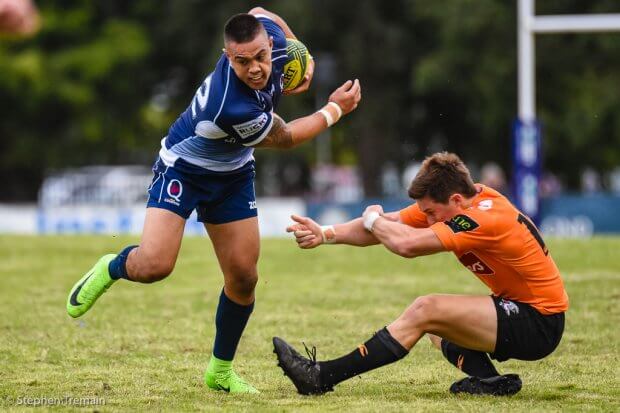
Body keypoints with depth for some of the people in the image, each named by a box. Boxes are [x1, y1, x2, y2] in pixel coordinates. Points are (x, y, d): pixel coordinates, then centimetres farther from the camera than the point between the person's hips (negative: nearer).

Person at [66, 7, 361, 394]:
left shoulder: (272, 35, -22)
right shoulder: (233, 108, -40)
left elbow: (260, 12, 7)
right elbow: (286, 139, -18)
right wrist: (336, 109, -6)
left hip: (233, 174, 7)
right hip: (183, 169, -7)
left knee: (243, 277, 3)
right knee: (154, 265, -24)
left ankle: (221, 370, 21)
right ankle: (111, 268, 12)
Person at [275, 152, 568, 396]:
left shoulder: (486, 218, -25)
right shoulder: (451, 202, 3)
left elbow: (407, 244, -30)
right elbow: (392, 225, 2)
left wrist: (372, 219, -9)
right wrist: (325, 234, -9)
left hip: (539, 324, -10)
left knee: (426, 311, -18)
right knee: (435, 326, 22)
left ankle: (321, 378, -15)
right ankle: (489, 381, -4)